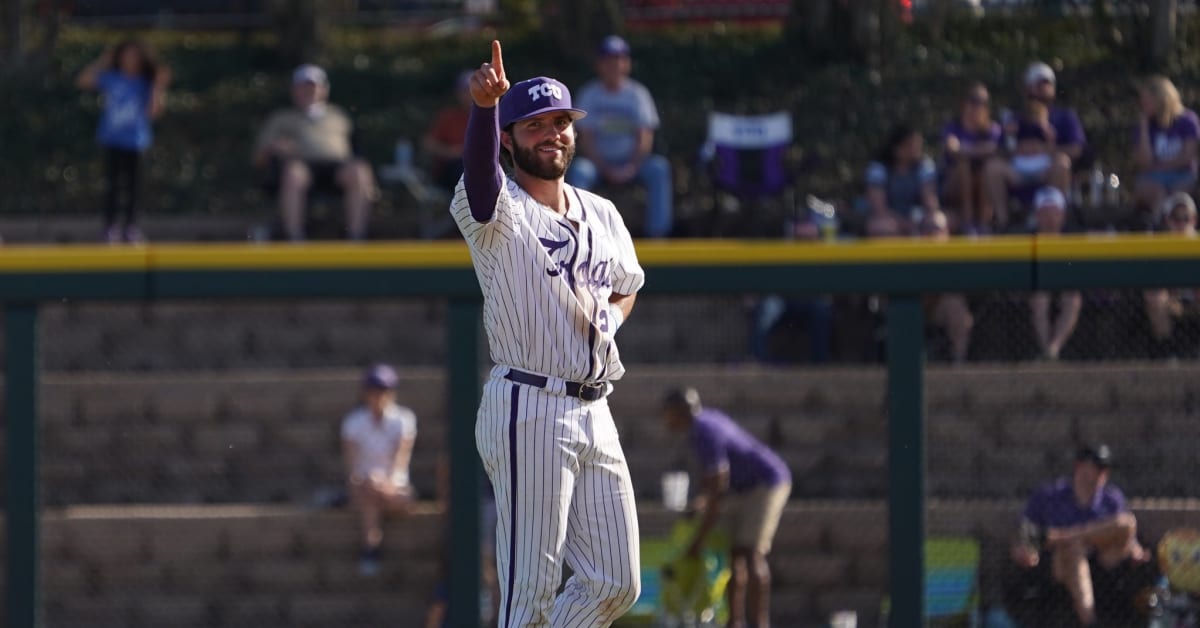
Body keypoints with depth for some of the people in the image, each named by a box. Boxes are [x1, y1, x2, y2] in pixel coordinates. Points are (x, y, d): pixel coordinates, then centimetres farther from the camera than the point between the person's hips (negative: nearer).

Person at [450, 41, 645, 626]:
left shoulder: (603, 215, 15)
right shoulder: (499, 211, -5)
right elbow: (479, 167, -28)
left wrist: (609, 318, 9)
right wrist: (485, 105, -48)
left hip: (594, 413, 7)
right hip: (528, 409, -7)